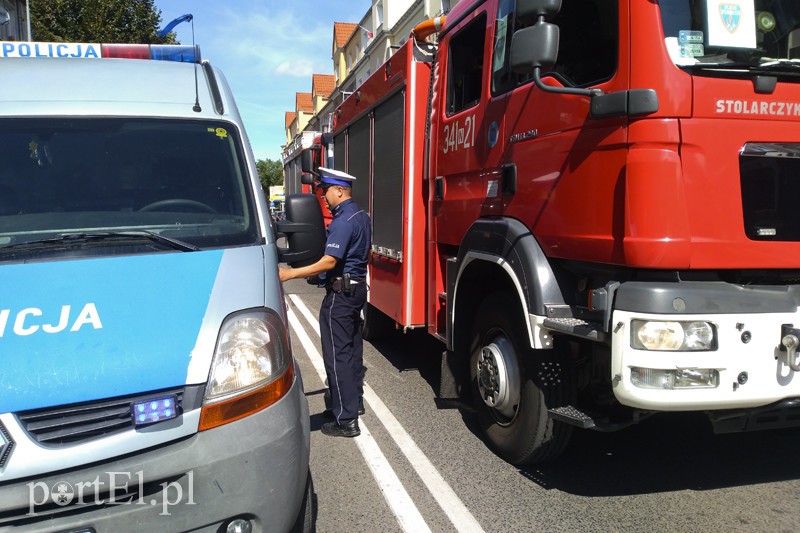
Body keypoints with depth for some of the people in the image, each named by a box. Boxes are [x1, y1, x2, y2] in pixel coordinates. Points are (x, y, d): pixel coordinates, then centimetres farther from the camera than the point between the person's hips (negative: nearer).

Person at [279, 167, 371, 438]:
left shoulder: (343, 220, -20)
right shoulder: (361, 215, 11)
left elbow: (329, 262, -25)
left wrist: (290, 273, -25)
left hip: (340, 292, -10)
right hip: (357, 288, 10)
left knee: (337, 355, -6)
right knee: (353, 348, 18)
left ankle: (345, 420, -2)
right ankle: (354, 401, 32)